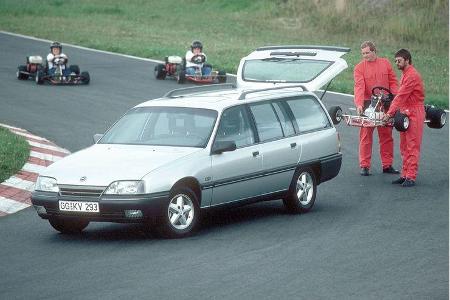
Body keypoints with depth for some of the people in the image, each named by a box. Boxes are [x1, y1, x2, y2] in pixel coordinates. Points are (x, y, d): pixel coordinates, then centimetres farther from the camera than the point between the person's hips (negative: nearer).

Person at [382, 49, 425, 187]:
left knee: (412, 146, -8)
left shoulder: (412, 75, -16)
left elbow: (401, 96, -21)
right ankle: (405, 175, 14)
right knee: (404, 146, 10)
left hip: (414, 113, -10)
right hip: (405, 112, 10)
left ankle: (411, 177, -7)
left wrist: (390, 113, -22)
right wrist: (391, 112, 9)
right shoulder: (405, 74, 16)